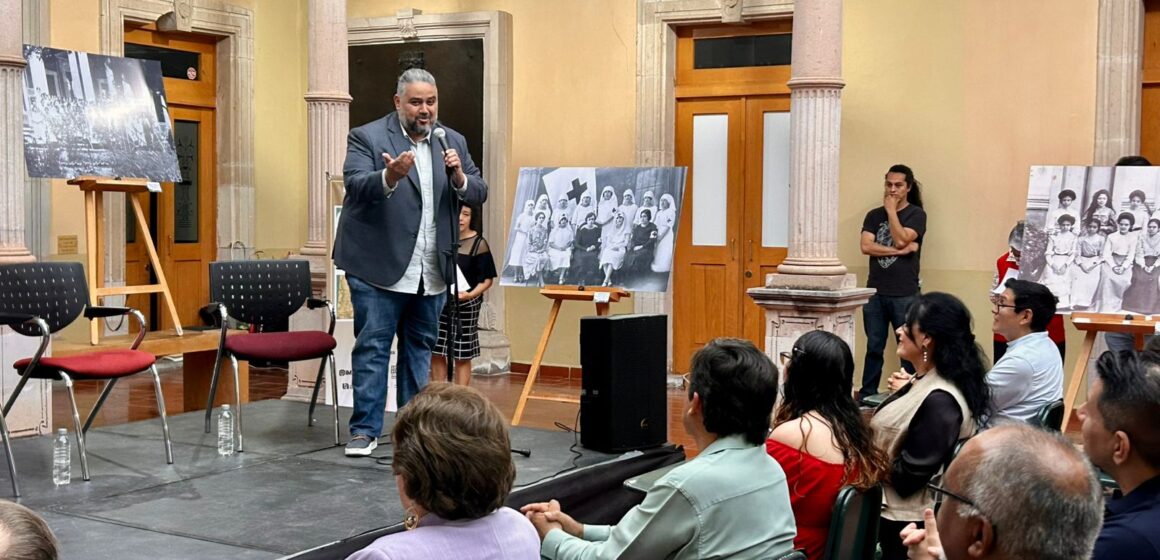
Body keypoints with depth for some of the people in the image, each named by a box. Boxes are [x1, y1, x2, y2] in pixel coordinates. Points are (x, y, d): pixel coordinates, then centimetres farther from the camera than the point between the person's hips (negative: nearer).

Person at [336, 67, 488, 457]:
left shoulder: (453, 142, 10)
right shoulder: (366, 137, -4)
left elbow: (479, 193, 6)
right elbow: (355, 186, -18)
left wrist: (460, 177, -16)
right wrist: (389, 177, -38)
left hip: (432, 271, 5)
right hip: (380, 267, -5)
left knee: (420, 347, 12)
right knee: (372, 347, -3)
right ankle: (365, 429, 3)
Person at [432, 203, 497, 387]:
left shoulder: (478, 244, -5)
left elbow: (487, 279, -5)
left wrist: (471, 294, -21)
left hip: (465, 304, -3)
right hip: (439, 301, 3)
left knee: (462, 355, 2)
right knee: (435, 352, 3)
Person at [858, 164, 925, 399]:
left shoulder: (916, 214, 2)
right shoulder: (874, 215, 12)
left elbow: (901, 240, -14)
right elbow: (866, 246, -2)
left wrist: (891, 210, -5)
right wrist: (898, 251, -11)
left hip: (905, 294, -3)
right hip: (876, 292, 3)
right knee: (874, 347, 7)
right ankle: (867, 396, 13)